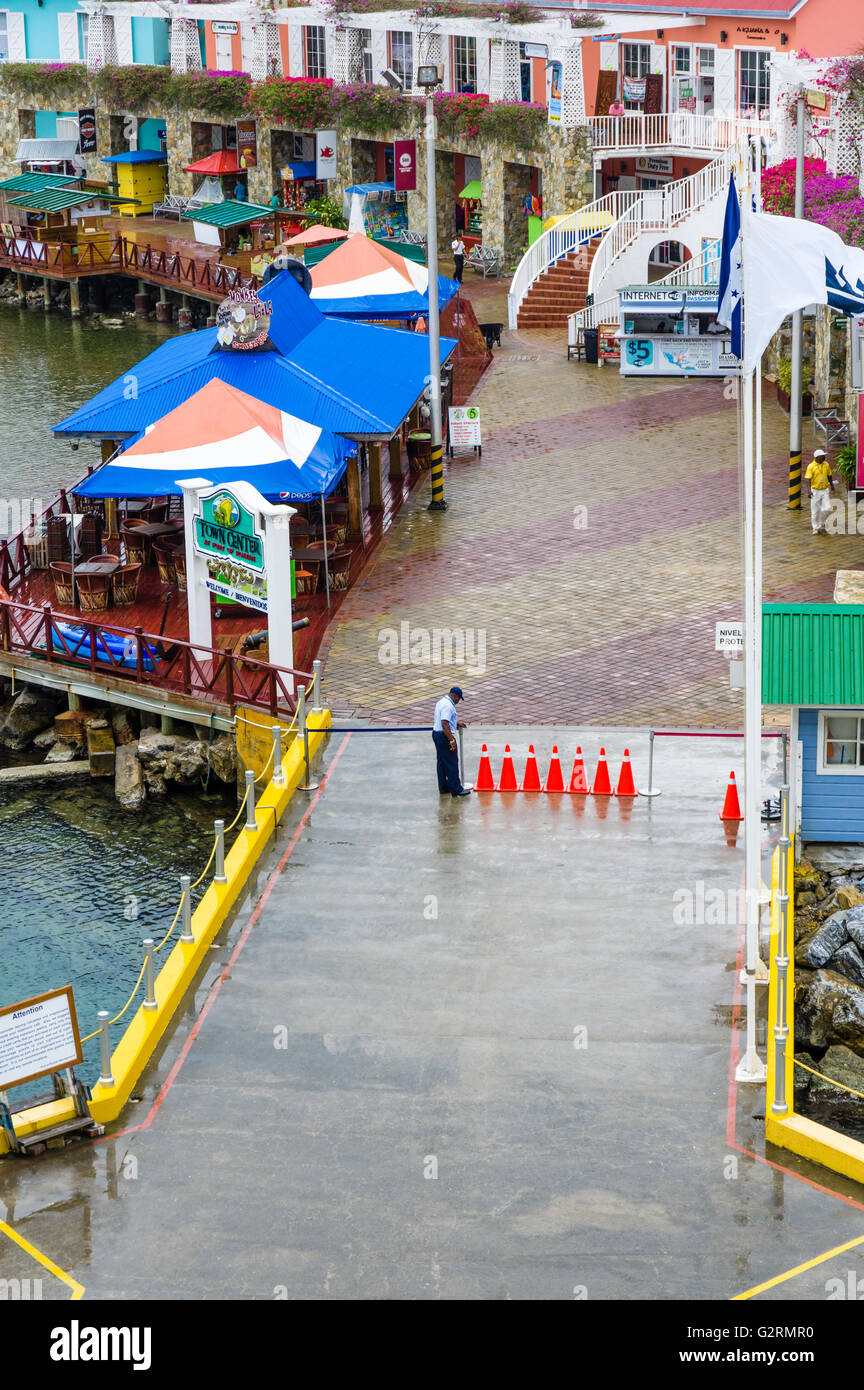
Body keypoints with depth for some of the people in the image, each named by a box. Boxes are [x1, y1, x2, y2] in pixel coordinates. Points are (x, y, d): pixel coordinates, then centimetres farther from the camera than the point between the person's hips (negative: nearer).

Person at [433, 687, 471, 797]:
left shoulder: (442, 702, 13)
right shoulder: (448, 705, -20)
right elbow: (444, 724, -28)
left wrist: (457, 723, 29)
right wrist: (452, 740, -26)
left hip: (437, 734, 11)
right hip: (444, 736, -11)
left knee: (442, 762, 16)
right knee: (452, 763, -5)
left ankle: (443, 788, 23)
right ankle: (456, 789, -2)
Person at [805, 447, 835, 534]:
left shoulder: (826, 464, 3)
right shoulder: (811, 466, -10)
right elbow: (808, 479, -12)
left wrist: (832, 486, 24)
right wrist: (809, 491, -21)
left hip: (825, 490, 3)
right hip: (815, 491, -3)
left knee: (826, 508, -6)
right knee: (815, 511, 1)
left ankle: (822, 524, 16)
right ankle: (816, 528, 14)